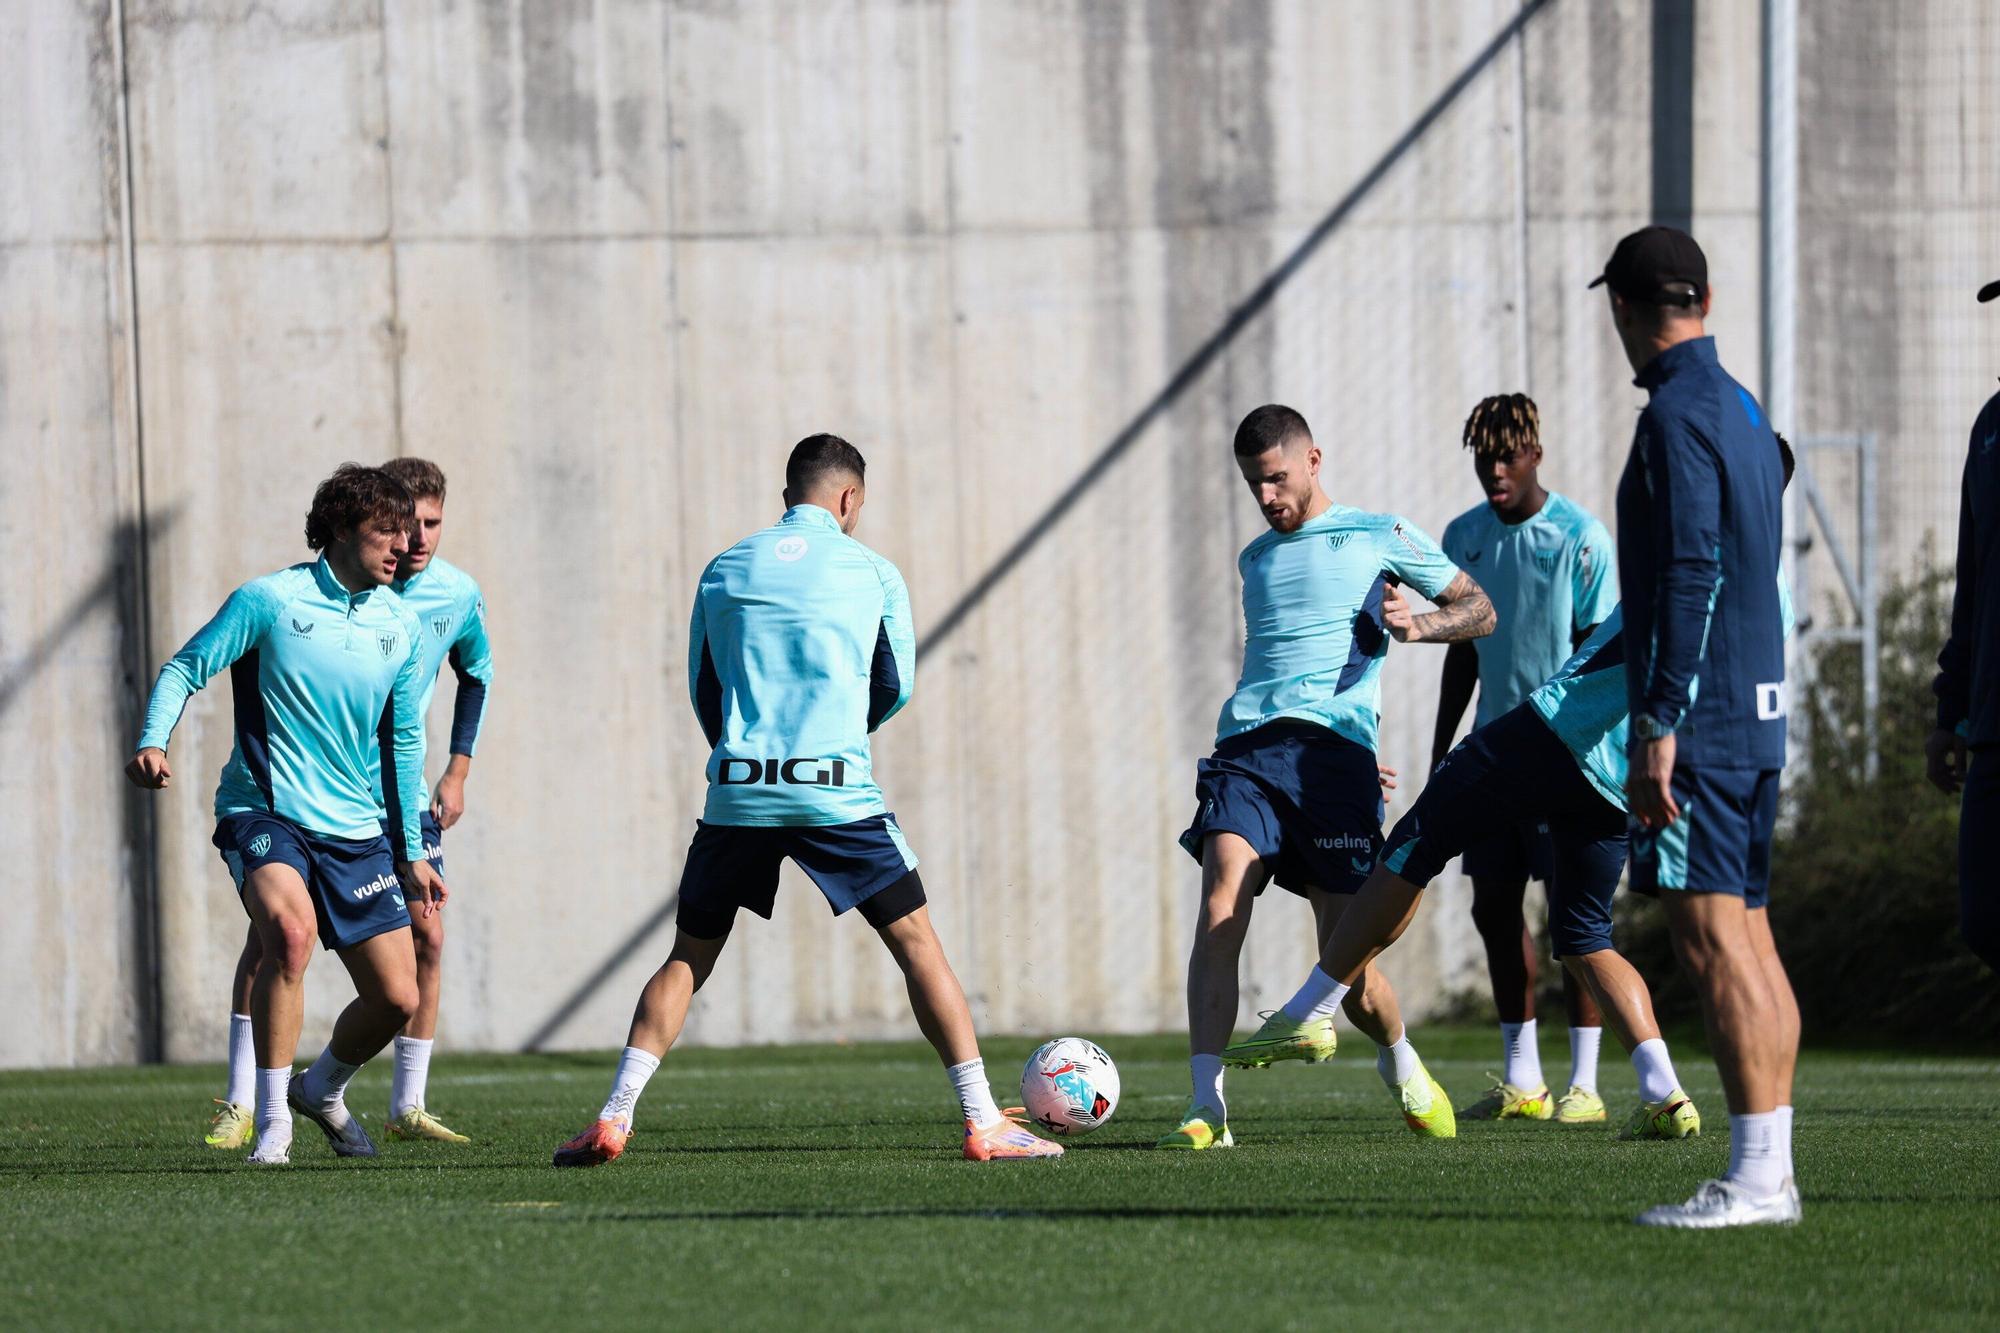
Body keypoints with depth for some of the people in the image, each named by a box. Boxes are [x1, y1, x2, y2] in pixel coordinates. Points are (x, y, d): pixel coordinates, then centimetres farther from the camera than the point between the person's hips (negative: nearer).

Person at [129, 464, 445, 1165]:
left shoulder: (401, 626, 7)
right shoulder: (269, 600, -7)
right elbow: (184, 669, -3)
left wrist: (412, 854, 17)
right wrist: (153, 741, -22)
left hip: (357, 831, 5)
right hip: (264, 813, -5)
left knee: (397, 996, -1)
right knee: (292, 931, -34)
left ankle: (322, 1089, 32)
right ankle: (272, 1120, -21)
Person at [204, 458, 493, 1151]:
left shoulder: (459, 596, -4)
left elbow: (476, 676, 16)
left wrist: (457, 773, 10)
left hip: (397, 785, 3)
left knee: (426, 934, -3)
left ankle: (407, 1106, 9)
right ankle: (240, 1105, -7)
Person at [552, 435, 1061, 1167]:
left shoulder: (724, 571, 12)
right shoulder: (872, 571, 6)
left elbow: (703, 690, 16)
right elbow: (895, 688, 12)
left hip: (736, 794, 2)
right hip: (837, 790, -2)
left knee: (688, 958, 13)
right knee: (918, 944, 4)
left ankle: (612, 1120, 3)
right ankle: (984, 1121, -1)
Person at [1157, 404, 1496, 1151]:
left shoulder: (1378, 538, 12)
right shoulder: (1256, 559, 27)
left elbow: (1479, 611, 12)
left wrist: (1417, 626, -8)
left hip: (1334, 752, -3)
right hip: (1247, 746, 3)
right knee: (1219, 912, -21)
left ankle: (1401, 1065, 28)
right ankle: (1206, 1110, -26)